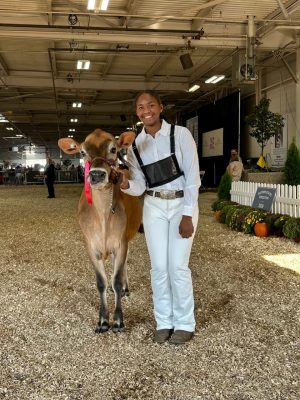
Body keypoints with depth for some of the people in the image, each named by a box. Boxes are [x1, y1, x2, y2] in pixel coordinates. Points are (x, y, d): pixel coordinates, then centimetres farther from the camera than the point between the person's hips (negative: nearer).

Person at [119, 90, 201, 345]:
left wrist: (187, 215, -16)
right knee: (159, 266, 3)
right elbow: (139, 187, 1)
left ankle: (185, 324, 9)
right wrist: (125, 184, -22)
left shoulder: (180, 134, -12)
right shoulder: (135, 146, 1)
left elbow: (193, 176, -12)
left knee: (178, 265, -7)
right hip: (154, 207, 4)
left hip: (183, 203, -4)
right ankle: (163, 322, 16)